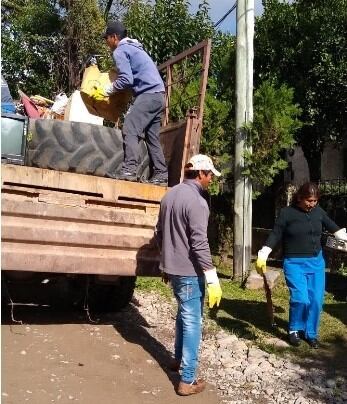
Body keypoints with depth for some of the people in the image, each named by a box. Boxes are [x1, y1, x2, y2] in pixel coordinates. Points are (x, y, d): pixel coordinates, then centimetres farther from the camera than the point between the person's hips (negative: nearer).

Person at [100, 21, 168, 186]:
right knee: (152, 136, 9)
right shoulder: (134, 47, 26)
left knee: (130, 130, -15)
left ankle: (129, 170, -24)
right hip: (158, 95, 10)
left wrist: (109, 89, 1)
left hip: (148, 94, -10)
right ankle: (160, 174, 7)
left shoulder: (120, 51, -3)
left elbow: (126, 79, -14)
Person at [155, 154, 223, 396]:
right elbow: (199, 244, -24)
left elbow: (160, 232, 15)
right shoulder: (196, 201, -20)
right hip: (189, 271, -9)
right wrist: (213, 279, -21)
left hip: (172, 267, 9)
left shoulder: (170, 195, 8)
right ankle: (188, 381, 7)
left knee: (184, 314, 25)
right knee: (192, 322, 0)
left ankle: (179, 359, 40)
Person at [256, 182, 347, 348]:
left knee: (316, 300, 4)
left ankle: (311, 333, 23)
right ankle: (294, 330, 11)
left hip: (316, 262, 4)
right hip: (294, 264, -4)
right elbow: (275, 236, -7)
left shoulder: (318, 211, 3)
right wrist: (262, 256, -14)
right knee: (300, 299, -14)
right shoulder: (287, 213, -9)